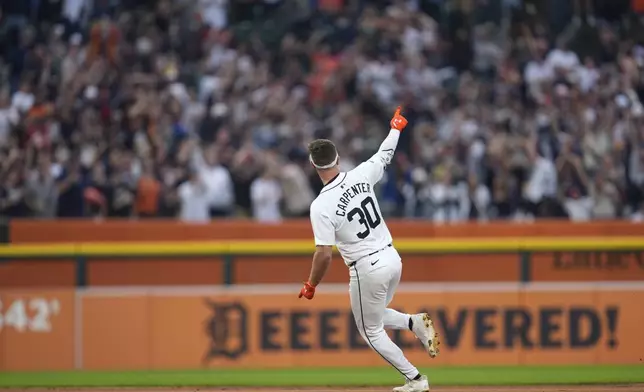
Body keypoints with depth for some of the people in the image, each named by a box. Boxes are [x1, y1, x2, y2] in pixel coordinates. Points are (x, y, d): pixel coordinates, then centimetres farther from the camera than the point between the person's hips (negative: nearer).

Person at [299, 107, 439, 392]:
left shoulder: (321, 206, -19)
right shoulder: (360, 176, -5)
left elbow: (324, 254, -20)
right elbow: (385, 155, 15)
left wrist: (311, 286, -4)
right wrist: (396, 127, 34)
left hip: (367, 269, -6)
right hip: (392, 258, 7)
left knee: (371, 331, 14)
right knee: (375, 316, 30)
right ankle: (415, 323, 4)